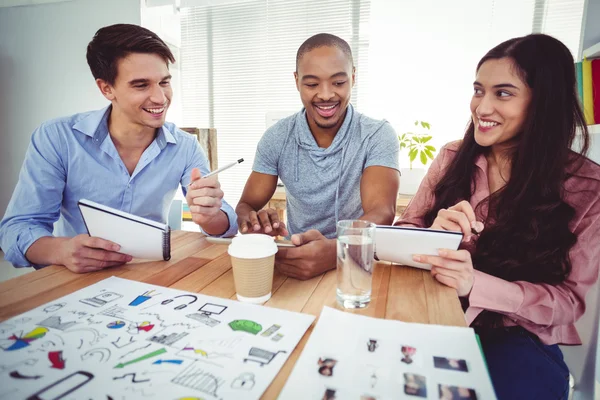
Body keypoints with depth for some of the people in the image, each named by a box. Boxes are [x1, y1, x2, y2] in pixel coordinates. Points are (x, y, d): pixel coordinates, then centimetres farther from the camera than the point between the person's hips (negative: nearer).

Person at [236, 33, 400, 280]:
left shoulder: (378, 136, -9)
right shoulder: (276, 138, -3)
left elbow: (381, 213, -21)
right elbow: (246, 206, -2)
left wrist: (334, 250, -41)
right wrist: (255, 224, -26)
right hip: (297, 257, 2)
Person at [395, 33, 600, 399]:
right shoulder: (453, 157, 0)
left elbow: (569, 300, -8)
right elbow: (404, 232, -1)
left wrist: (473, 285, -27)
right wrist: (432, 234, -26)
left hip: (519, 338, 0)